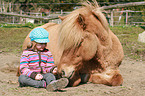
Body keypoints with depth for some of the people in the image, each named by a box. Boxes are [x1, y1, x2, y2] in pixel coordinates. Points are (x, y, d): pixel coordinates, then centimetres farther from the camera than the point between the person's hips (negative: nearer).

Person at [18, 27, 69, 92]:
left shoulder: (47, 53, 14)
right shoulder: (26, 53, 2)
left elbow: (49, 66, 15)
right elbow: (23, 68, -7)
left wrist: (52, 69, -12)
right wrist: (34, 75, -24)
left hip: (43, 75, 2)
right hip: (30, 77, -2)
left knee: (50, 75, -31)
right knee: (21, 78, -34)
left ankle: (53, 84, -70)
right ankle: (45, 84, -49)